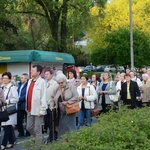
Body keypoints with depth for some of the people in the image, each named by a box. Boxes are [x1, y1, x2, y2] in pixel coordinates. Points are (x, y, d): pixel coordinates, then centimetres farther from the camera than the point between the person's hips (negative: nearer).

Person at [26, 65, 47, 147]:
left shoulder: (42, 82, -12)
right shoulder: (30, 81, 12)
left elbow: (44, 97, -16)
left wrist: (42, 110, -18)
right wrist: (27, 107, 14)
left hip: (38, 110, -8)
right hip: (30, 110, 8)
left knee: (37, 129, 0)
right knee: (29, 127, 15)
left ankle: (38, 146, 12)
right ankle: (41, 139, 34)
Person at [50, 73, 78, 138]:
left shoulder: (71, 87, -3)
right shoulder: (57, 89, 12)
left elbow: (76, 97, -11)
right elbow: (52, 99, 15)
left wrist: (67, 102, -18)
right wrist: (51, 106, -1)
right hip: (61, 113, 5)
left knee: (70, 128, -4)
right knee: (61, 129, 5)